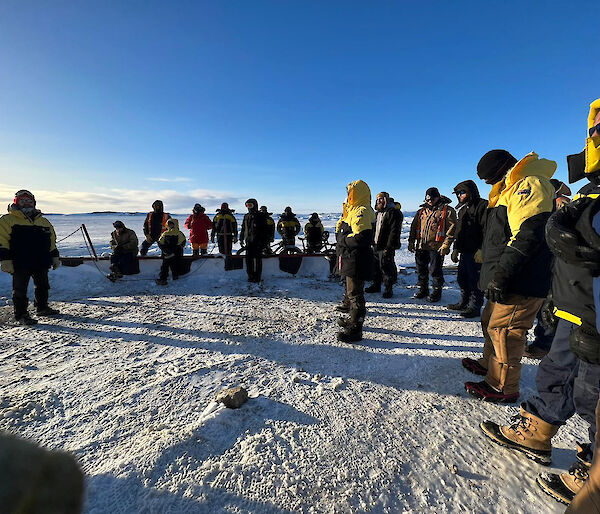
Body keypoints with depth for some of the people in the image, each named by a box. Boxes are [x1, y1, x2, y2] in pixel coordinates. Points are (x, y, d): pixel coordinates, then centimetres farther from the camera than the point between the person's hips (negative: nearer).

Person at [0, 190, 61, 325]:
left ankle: (42, 307, 31)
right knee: (20, 290, 2)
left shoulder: (44, 222, 15)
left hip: (41, 263, 5)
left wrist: (55, 257, 13)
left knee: (42, 286, 16)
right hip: (20, 263, -5)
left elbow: (52, 242, 18)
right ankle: (21, 315, 11)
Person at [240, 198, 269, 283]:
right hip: (248, 242, 6)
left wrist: (264, 240, -10)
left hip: (257, 242, -6)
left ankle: (257, 277, 5)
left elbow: (265, 229, -4)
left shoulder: (260, 216, -2)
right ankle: (250, 276, 16)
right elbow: (243, 229, 25)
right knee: (248, 259, 6)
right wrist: (242, 238, 18)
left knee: (257, 259, -3)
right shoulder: (246, 217, 16)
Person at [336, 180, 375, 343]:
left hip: (357, 261, -11)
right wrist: (342, 231, 0)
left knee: (355, 293, -3)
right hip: (351, 259, 11)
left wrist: (343, 239, -15)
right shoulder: (355, 210, 18)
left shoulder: (362, 211, -17)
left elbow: (361, 238, -29)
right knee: (352, 291, 22)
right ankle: (353, 319, 39)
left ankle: (355, 329, 7)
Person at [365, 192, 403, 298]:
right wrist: (373, 242, 17)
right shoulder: (378, 213, 19)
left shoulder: (393, 212, -10)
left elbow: (394, 231, -17)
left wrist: (389, 247, -21)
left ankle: (388, 289, 7)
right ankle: (376, 285, 27)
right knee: (376, 266, 14)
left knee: (386, 267, -5)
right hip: (376, 245, 9)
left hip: (386, 247, -9)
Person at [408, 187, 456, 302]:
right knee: (421, 269, 13)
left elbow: (452, 229, -7)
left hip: (436, 247, -5)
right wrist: (411, 242, 10)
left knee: (435, 270, 0)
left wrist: (446, 245, -15)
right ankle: (423, 290, 29)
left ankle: (437, 292, 18)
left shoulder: (447, 210, -2)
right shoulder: (422, 211, 13)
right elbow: (414, 227, 17)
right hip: (421, 246, 5)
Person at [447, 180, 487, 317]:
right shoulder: (463, 208, 20)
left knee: (474, 280, -2)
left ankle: (475, 307, 8)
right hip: (464, 252, 9)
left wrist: (482, 250, -22)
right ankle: (464, 303, 29)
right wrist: (456, 249, 20)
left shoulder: (482, 206, -8)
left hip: (476, 253, -9)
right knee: (462, 278, 16)